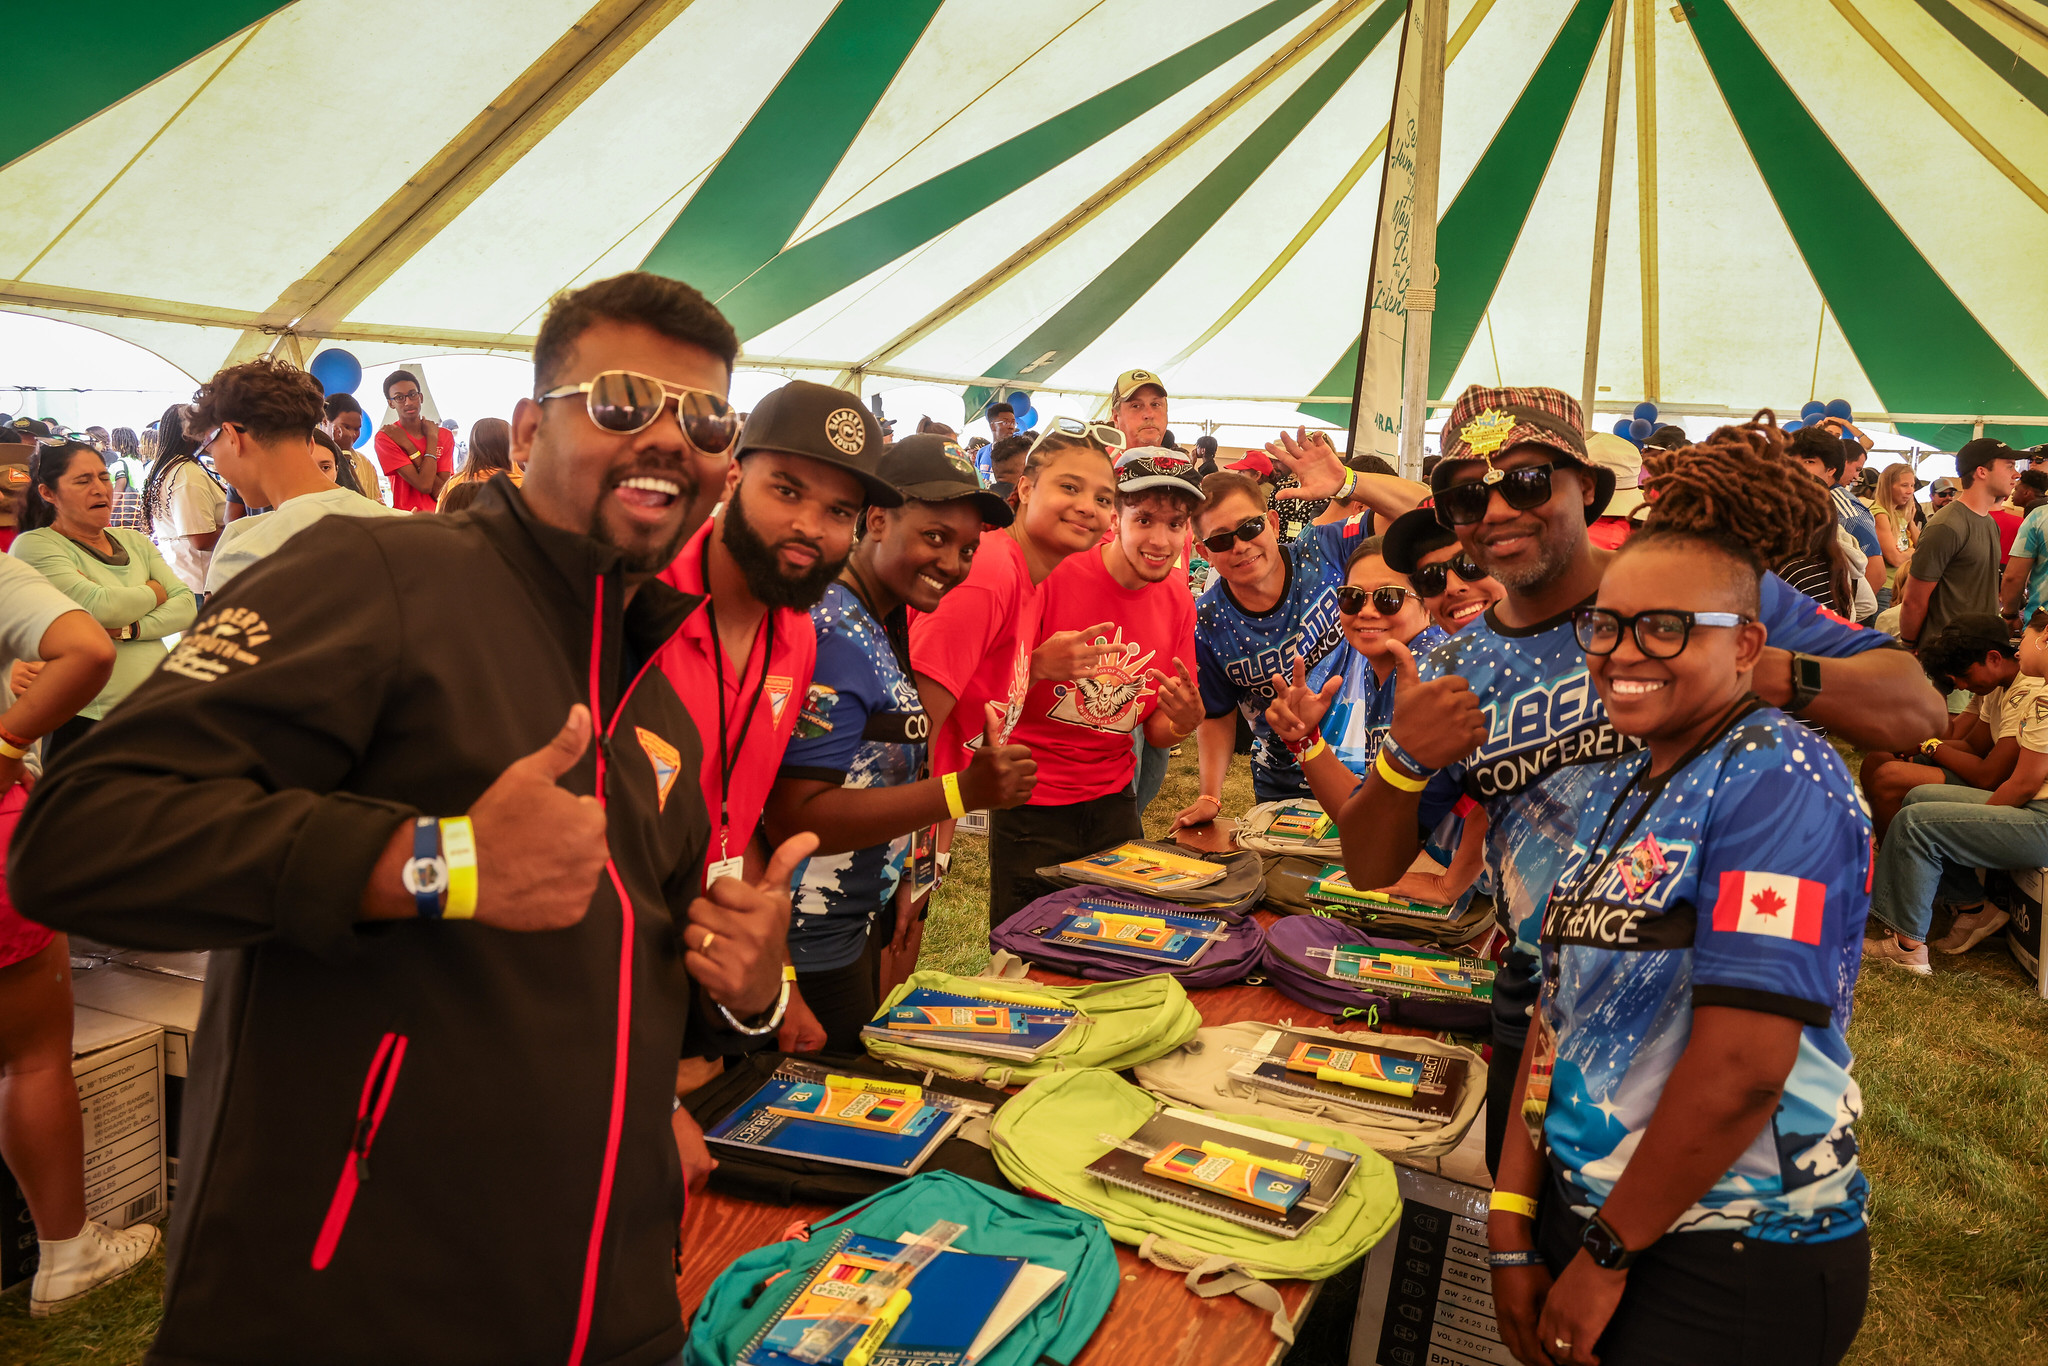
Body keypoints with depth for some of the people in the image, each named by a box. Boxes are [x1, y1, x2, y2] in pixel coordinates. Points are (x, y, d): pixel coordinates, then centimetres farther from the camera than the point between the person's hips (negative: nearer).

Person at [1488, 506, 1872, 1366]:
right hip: (1585, 1212, 7)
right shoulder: (1617, 789, 7)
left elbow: (1742, 1068, -24)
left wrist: (1607, 1255, -14)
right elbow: (1562, 1011, 6)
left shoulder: (1775, 780, -18)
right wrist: (1513, 1226, 1)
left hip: (1732, 1270, -7)